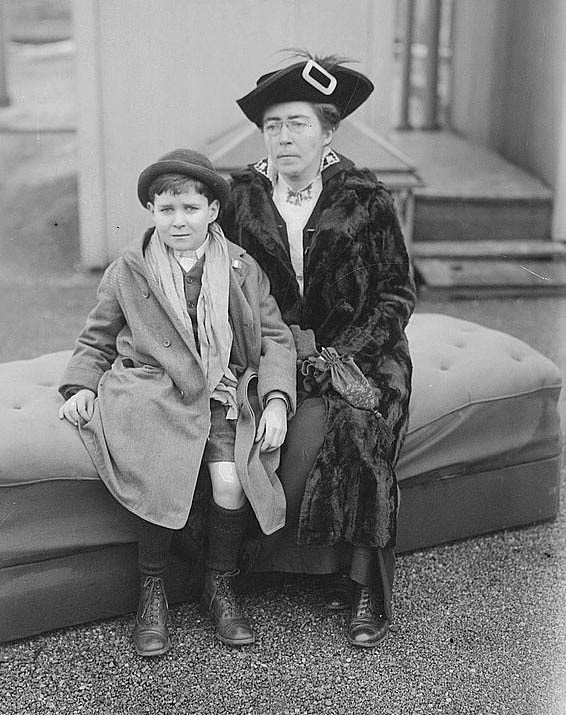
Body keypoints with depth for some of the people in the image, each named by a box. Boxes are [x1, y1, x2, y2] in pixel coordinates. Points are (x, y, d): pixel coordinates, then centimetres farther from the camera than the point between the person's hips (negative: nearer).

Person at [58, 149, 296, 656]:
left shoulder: (243, 269, 8)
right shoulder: (127, 271, 8)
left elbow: (275, 338, 8)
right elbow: (95, 341, 17)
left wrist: (277, 400, -6)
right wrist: (82, 385, 0)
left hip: (223, 397, 1)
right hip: (152, 396, -1)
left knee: (231, 482, -23)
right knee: (163, 479, -27)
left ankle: (220, 586, 4)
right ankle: (152, 591, -2)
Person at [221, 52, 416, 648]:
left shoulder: (365, 198, -1)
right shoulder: (242, 197, 3)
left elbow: (397, 292, 0)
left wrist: (342, 353, -13)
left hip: (360, 349, -1)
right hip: (272, 352, 1)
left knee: (348, 424, -28)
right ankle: (352, 577, -9)